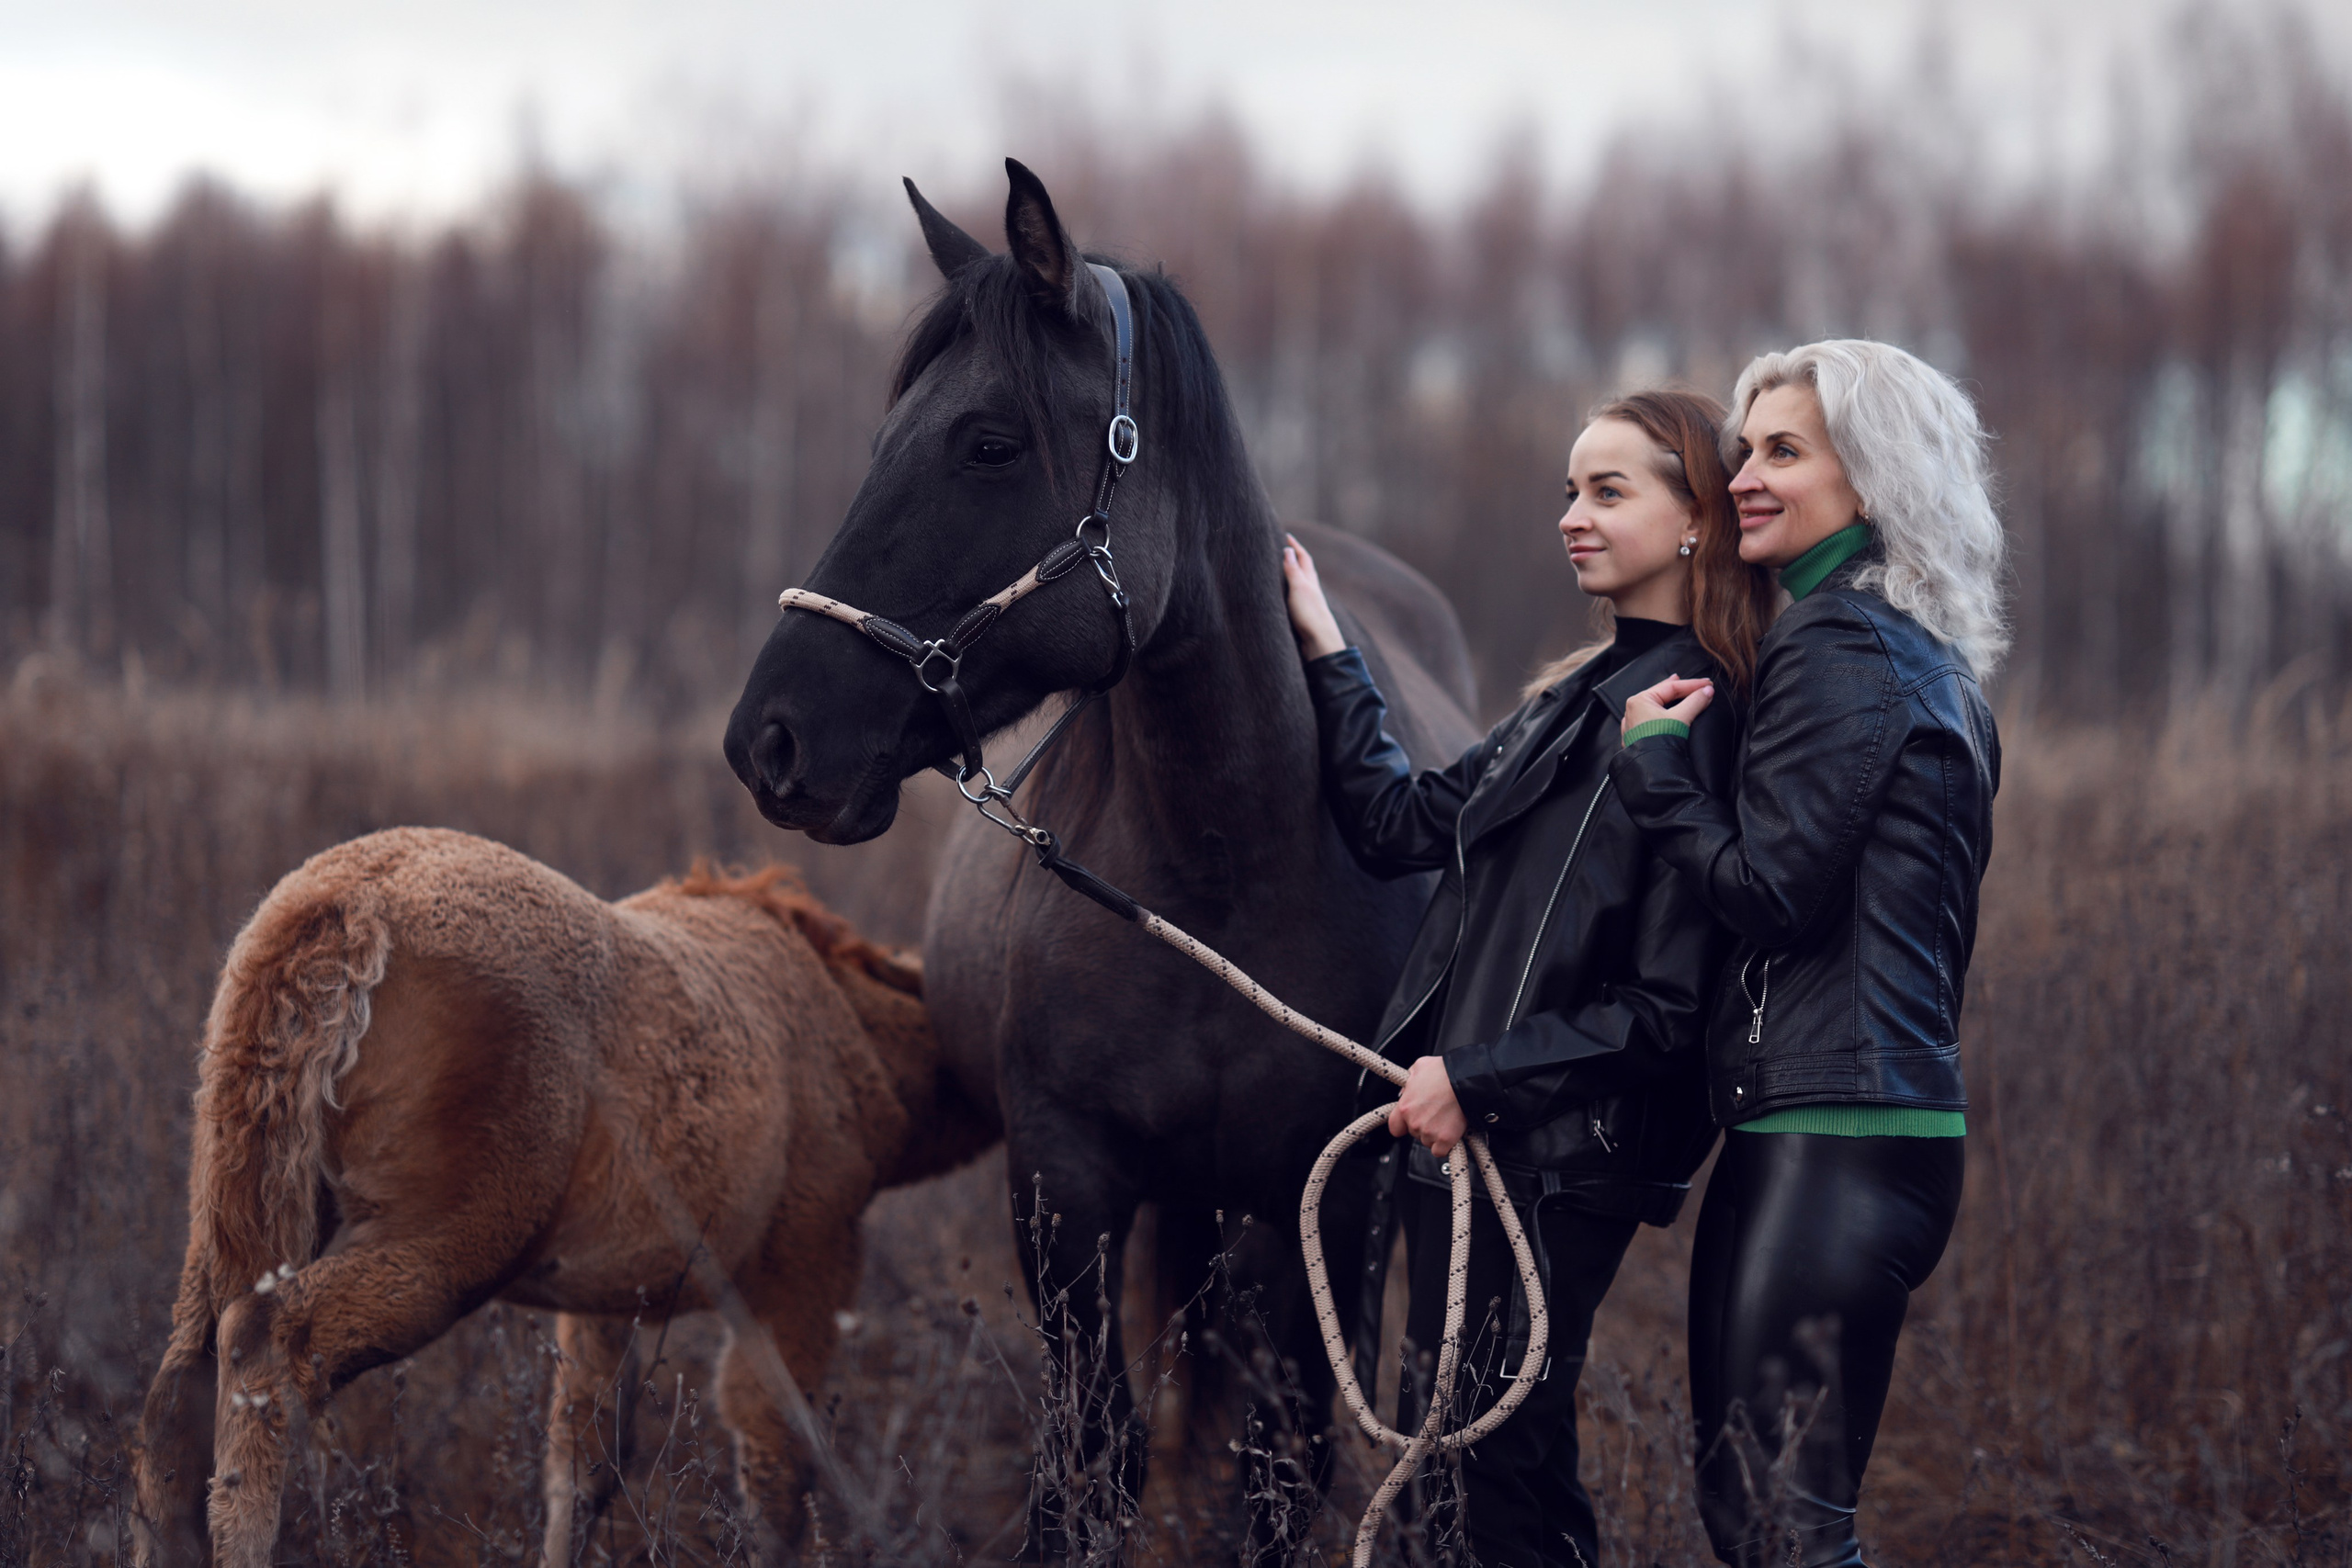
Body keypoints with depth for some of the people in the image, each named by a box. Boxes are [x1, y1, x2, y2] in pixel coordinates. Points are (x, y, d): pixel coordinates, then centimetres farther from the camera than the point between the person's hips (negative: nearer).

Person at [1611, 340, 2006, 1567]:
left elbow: (1767, 888, -14)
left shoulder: (1837, 643, -10)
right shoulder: (1931, 661, 20)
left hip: (1829, 1137, -11)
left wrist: (1655, 762, -3)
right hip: (1891, 1111, 11)